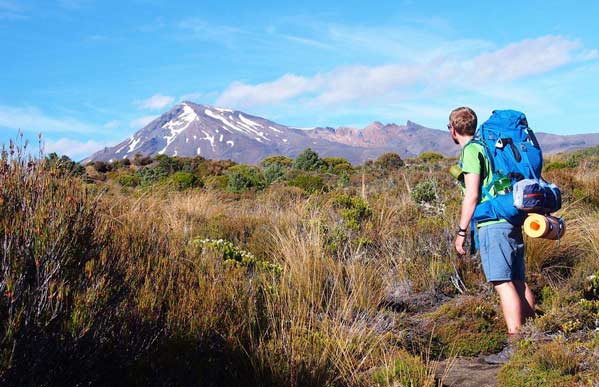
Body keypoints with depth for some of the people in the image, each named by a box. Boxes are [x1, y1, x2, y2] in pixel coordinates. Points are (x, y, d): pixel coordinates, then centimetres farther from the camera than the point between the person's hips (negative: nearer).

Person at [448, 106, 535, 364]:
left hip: (492, 224, -9)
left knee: (503, 283, -9)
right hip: (512, 221, 9)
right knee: (518, 283, 11)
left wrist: (461, 231, -9)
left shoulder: (470, 151, -6)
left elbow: (472, 194, -13)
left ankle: (515, 348, -9)